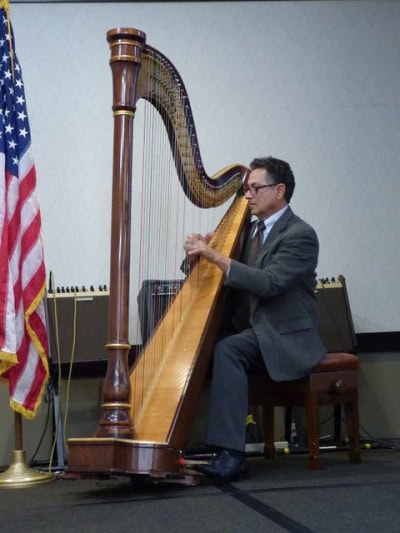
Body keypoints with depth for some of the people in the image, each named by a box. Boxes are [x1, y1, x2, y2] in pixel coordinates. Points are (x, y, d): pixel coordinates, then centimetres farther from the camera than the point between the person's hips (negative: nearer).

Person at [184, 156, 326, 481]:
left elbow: (269, 283, -24)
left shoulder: (301, 235, -10)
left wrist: (215, 256, -25)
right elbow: (238, 279, 15)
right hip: (253, 331, 8)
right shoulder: (253, 230, 16)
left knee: (228, 350, -33)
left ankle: (230, 452, -35)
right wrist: (200, 253, -5)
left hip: (286, 338, -8)